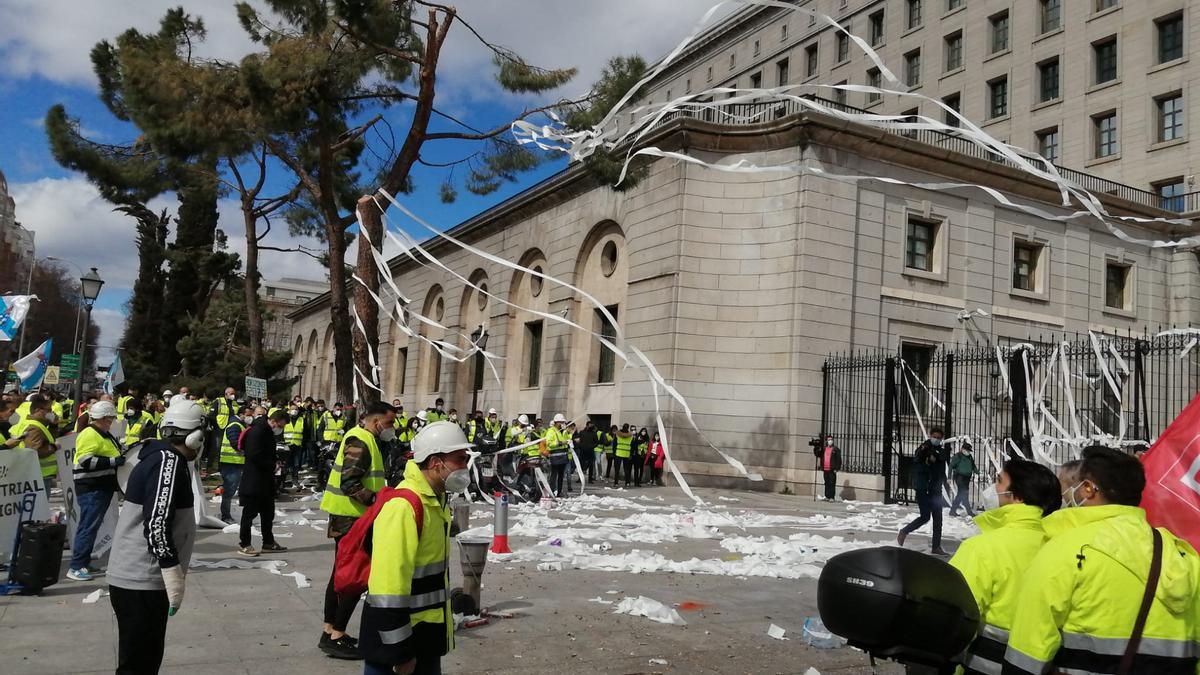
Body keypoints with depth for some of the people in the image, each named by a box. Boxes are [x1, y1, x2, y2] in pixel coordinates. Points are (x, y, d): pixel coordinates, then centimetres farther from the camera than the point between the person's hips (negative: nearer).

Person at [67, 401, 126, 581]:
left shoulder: (105, 434, 17)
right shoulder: (89, 435, -14)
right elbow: (85, 461, -26)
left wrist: (121, 456, 17)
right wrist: (114, 461, -27)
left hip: (103, 487, 10)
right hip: (91, 488, -10)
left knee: (92, 526, 14)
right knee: (88, 526, -9)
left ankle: (83, 563, 22)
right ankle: (75, 567, -5)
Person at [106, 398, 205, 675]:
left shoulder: (160, 456, 13)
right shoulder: (169, 461, -17)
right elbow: (156, 526, -24)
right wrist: (174, 575, -22)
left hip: (137, 577, 10)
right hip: (141, 581, -10)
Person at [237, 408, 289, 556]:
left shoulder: (269, 432, 12)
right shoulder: (257, 431, -18)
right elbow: (254, 456, -24)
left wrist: (276, 459, 2)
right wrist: (273, 464, -17)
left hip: (266, 480, 10)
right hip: (253, 481, -10)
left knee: (268, 512, 14)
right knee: (250, 512, 0)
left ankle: (268, 543, 23)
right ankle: (243, 544, 10)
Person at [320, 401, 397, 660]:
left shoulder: (365, 439, 16)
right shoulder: (360, 441, -17)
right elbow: (350, 483, -25)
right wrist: (376, 501, -25)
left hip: (350, 517, 11)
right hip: (351, 518, -11)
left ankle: (330, 631, 24)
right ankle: (336, 637, -1)